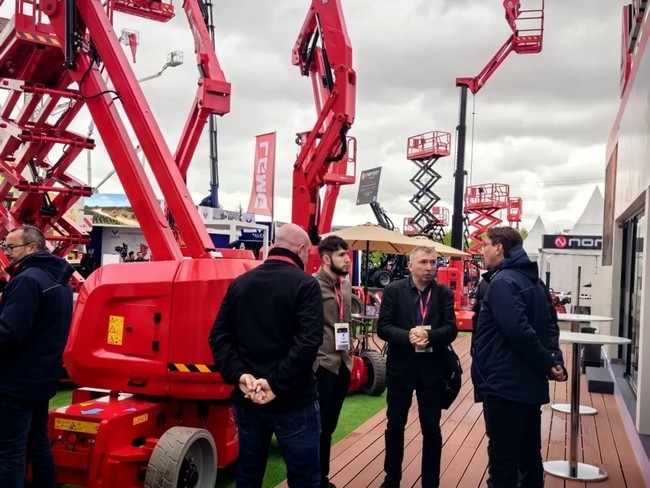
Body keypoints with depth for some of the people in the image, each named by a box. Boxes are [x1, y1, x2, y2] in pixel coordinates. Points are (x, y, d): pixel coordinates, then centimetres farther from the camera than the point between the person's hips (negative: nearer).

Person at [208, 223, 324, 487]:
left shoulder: (240, 283, 8)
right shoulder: (305, 284, -9)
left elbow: (219, 336, 1)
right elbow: (308, 341, -22)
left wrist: (240, 375, -8)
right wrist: (277, 383, -20)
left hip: (246, 398, 6)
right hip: (293, 399, -5)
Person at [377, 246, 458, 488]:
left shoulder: (444, 294, 0)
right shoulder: (393, 291, -4)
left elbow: (451, 329, -8)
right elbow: (383, 327, -9)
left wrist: (428, 335, -26)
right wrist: (408, 336, -25)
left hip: (432, 369, 1)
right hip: (400, 367, 0)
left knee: (432, 429, 8)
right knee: (395, 425, 13)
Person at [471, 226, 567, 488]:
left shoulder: (502, 282, -16)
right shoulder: (534, 281, 13)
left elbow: (518, 330, -26)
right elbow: (550, 326, 12)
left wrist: (547, 363, -16)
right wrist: (554, 360, -1)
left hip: (504, 385, -9)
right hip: (530, 386, 9)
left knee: (503, 462, -1)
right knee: (529, 457, 17)